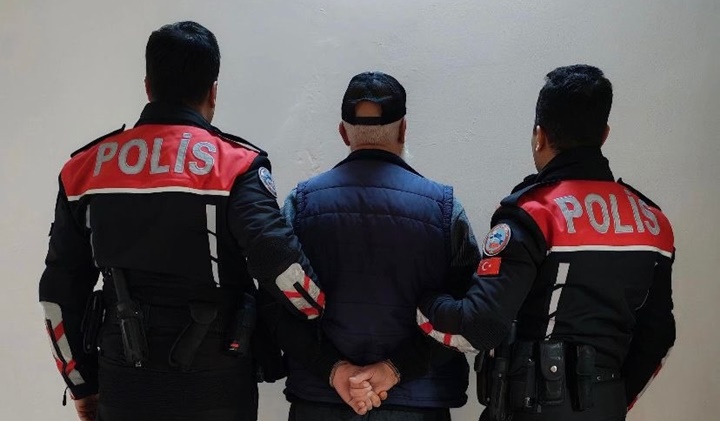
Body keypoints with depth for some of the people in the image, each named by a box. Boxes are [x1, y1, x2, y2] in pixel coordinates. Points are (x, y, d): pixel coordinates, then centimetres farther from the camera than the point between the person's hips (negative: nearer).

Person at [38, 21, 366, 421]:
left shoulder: (86, 168, 1)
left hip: (123, 387, 3)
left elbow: (60, 292, 6)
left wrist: (82, 383, 17)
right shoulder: (234, 165, -11)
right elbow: (281, 265, -23)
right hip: (216, 388, -3)